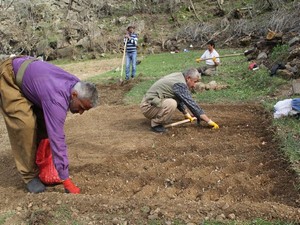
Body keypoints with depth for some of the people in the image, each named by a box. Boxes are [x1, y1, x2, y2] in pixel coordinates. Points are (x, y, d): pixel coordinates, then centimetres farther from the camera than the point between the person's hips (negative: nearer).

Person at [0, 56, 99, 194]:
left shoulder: (76, 85, -13)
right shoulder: (57, 99, -39)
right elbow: (57, 139, -40)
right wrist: (66, 180, -37)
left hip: (26, 71, 8)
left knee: (44, 121, 4)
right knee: (26, 125, -18)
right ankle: (30, 175, -3)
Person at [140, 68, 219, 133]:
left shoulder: (178, 76, 8)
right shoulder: (180, 84, -21)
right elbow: (192, 104, -22)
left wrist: (186, 114, 26)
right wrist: (209, 121, -17)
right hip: (148, 106, -10)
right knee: (171, 104, -32)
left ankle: (155, 117, 16)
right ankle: (155, 124, -11)